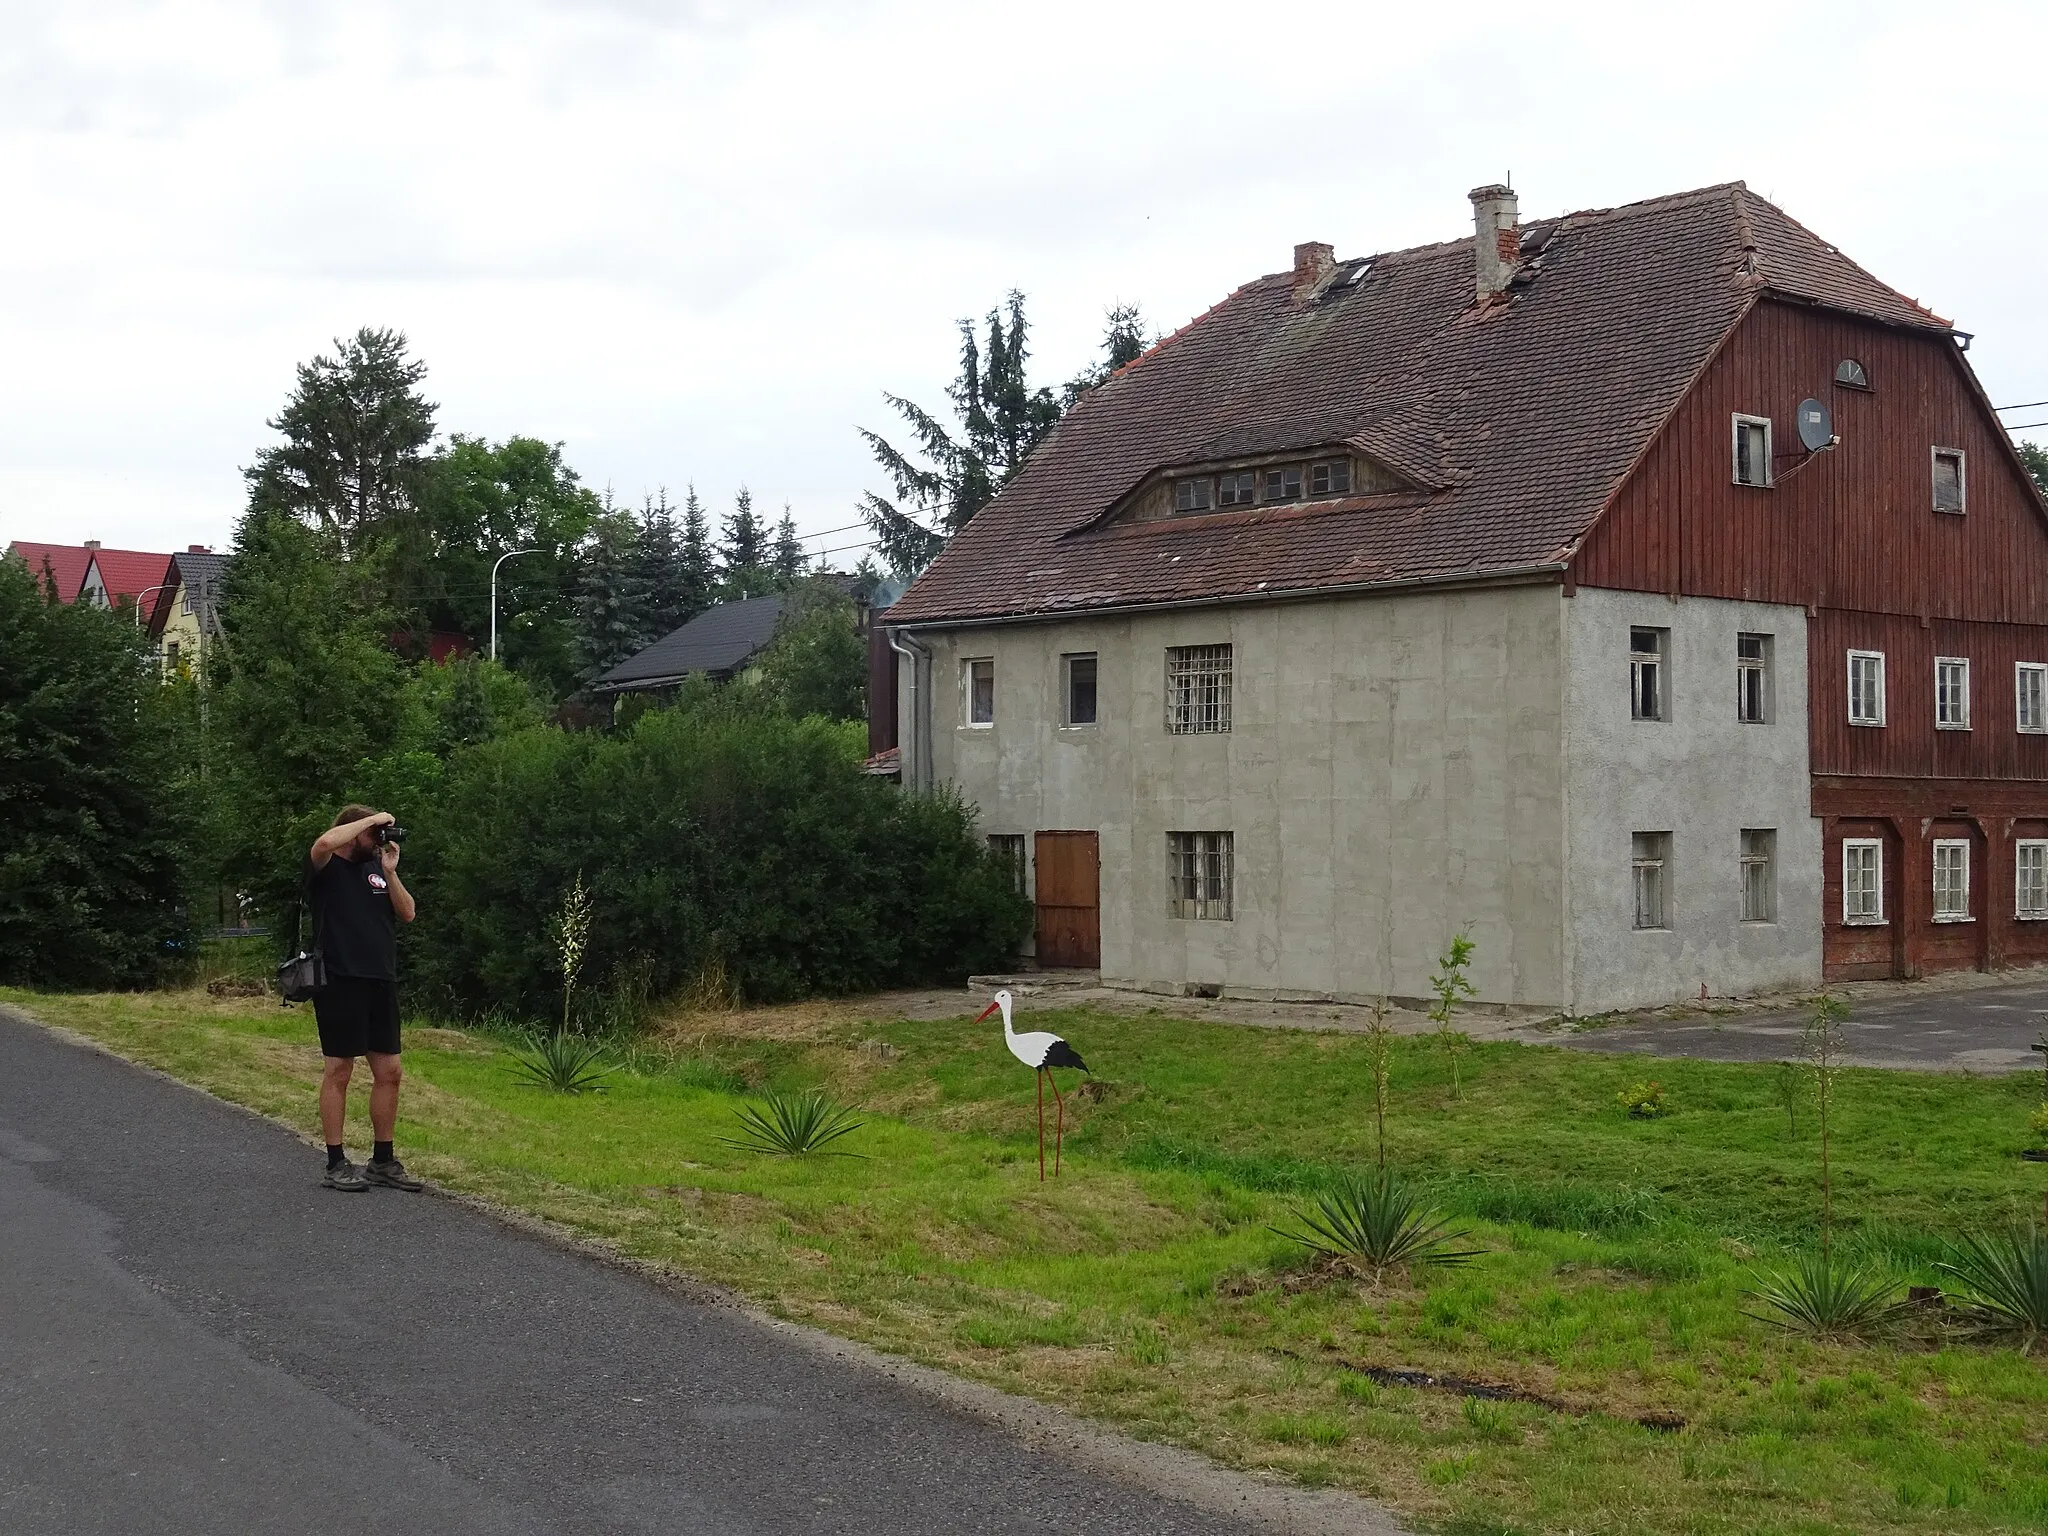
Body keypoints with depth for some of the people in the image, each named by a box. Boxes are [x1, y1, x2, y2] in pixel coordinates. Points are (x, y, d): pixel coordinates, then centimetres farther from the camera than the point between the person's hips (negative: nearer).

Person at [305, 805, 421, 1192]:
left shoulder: (377, 868, 15)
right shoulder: (327, 867, -3)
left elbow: (408, 913, 8)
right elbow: (325, 843, -27)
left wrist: (390, 872, -3)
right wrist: (374, 819, -17)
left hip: (381, 982, 7)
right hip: (340, 982, -6)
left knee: (389, 1071, 7)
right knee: (339, 1071, -1)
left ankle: (383, 1161, 17)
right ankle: (336, 1164, 7)